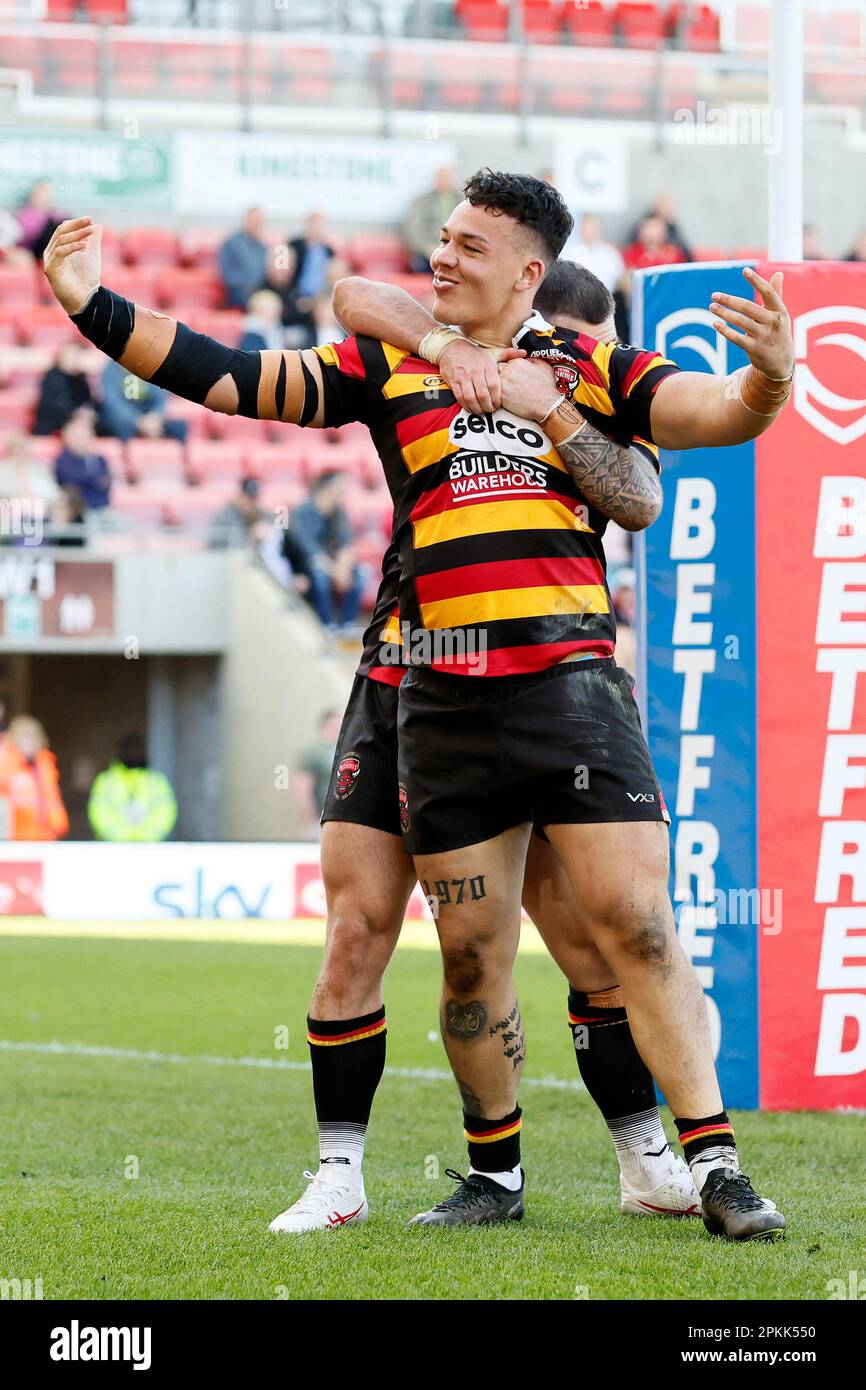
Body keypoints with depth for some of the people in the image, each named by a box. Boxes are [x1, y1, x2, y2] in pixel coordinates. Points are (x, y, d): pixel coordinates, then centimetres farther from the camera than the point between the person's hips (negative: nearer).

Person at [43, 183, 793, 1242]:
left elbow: (720, 415, 0)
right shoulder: (384, 365, 10)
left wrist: (768, 376, -23)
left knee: (636, 927, -8)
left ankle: (712, 1165, -5)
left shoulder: (591, 370, 8)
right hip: (440, 706, 2)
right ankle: (495, 1174, 22)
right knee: (472, 954, 5)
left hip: (573, 686, -1)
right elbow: (228, 378, 7)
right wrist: (93, 306, -1)